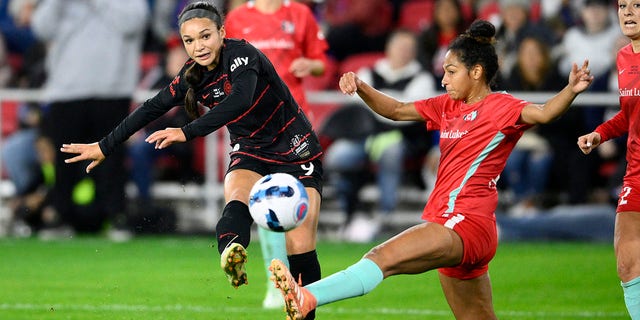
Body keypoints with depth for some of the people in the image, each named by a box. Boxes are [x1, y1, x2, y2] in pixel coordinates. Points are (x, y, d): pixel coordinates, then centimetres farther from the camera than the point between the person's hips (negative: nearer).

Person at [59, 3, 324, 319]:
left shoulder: (242, 55, -22)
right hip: (250, 154, 4)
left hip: (296, 154, -4)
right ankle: (232, 253, -63)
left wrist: (187, 133, -44)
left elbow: (239, 100, -39)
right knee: (237, 202, -32)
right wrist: (105, 147, 8)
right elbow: (152, 108, 5)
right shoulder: (192, 76, -3)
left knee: (300, 246, -13)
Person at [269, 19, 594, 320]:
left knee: (383, 257, -26)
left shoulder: (500, 106, -6)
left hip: (465, 225, -10)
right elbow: (397, 110, 23)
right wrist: (360, 88, 7)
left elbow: (542, 113, -24)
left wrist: (570, 91, -43)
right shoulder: (448, 106, 17)